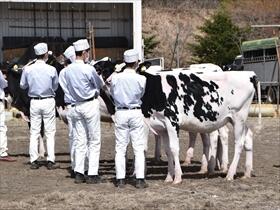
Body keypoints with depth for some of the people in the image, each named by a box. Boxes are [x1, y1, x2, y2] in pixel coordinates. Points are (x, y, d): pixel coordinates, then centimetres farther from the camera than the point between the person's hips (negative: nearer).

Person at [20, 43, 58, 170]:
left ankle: (33, 161, 7)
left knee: (34, 132, 8)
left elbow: (23, 85, 6)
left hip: (34, 102, 2)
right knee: (50, 132, 5)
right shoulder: (52, 70, -11)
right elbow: (55, 86, 1)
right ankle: (50, 161, 2)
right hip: (48, 101, -2)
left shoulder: (28, 69, -7)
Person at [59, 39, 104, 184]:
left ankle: (79, 173, 8)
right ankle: (92, 174, 0)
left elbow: (65, 87, 8)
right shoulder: (88, 69, -15)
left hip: (75, 106, 6)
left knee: (79, 141, 11)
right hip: (90, 105, -6)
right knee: (94, 141, 2)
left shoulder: (67, 70, 2)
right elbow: (100, 85, -2)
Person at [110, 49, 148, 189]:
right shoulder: (141, 79, -10)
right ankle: (140, 179, 1)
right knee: (139, 148, 4)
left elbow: (113, 94, 7)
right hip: (136, 113, -1)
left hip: (120, 113, 1)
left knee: (120, 148, 7)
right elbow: (141, 94, 6)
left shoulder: (115, 78, -6)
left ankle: (120, 179, 7)